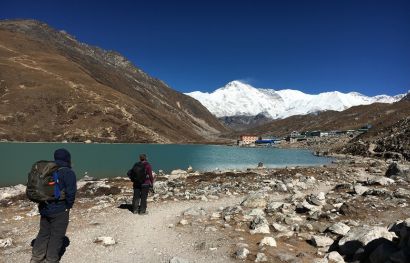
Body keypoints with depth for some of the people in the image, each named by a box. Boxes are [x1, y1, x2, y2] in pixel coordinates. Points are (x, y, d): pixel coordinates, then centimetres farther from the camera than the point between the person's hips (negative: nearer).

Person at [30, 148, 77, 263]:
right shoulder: (68, 173, -17)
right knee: (57, 236, 8)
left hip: (44, 208, 7)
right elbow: (71, 192, -21)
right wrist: (68, 206, -4)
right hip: (59, 211, -7)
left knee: (43, 233, 22)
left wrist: (43, 202, 14)